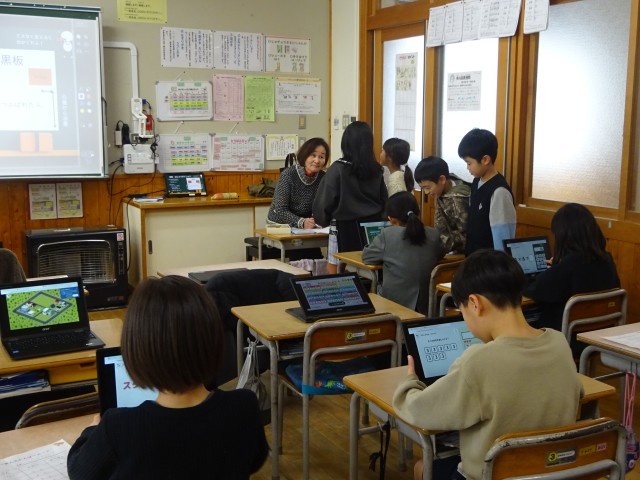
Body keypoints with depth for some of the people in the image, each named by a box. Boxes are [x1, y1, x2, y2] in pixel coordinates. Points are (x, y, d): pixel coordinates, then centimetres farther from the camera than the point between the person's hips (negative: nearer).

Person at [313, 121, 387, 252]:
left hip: (348, 227, -4)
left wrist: (323, 219, 11)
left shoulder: (338, 169, -11)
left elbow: (325, 200, -7)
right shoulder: (376, 170, 2)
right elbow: (384, 200, 11)